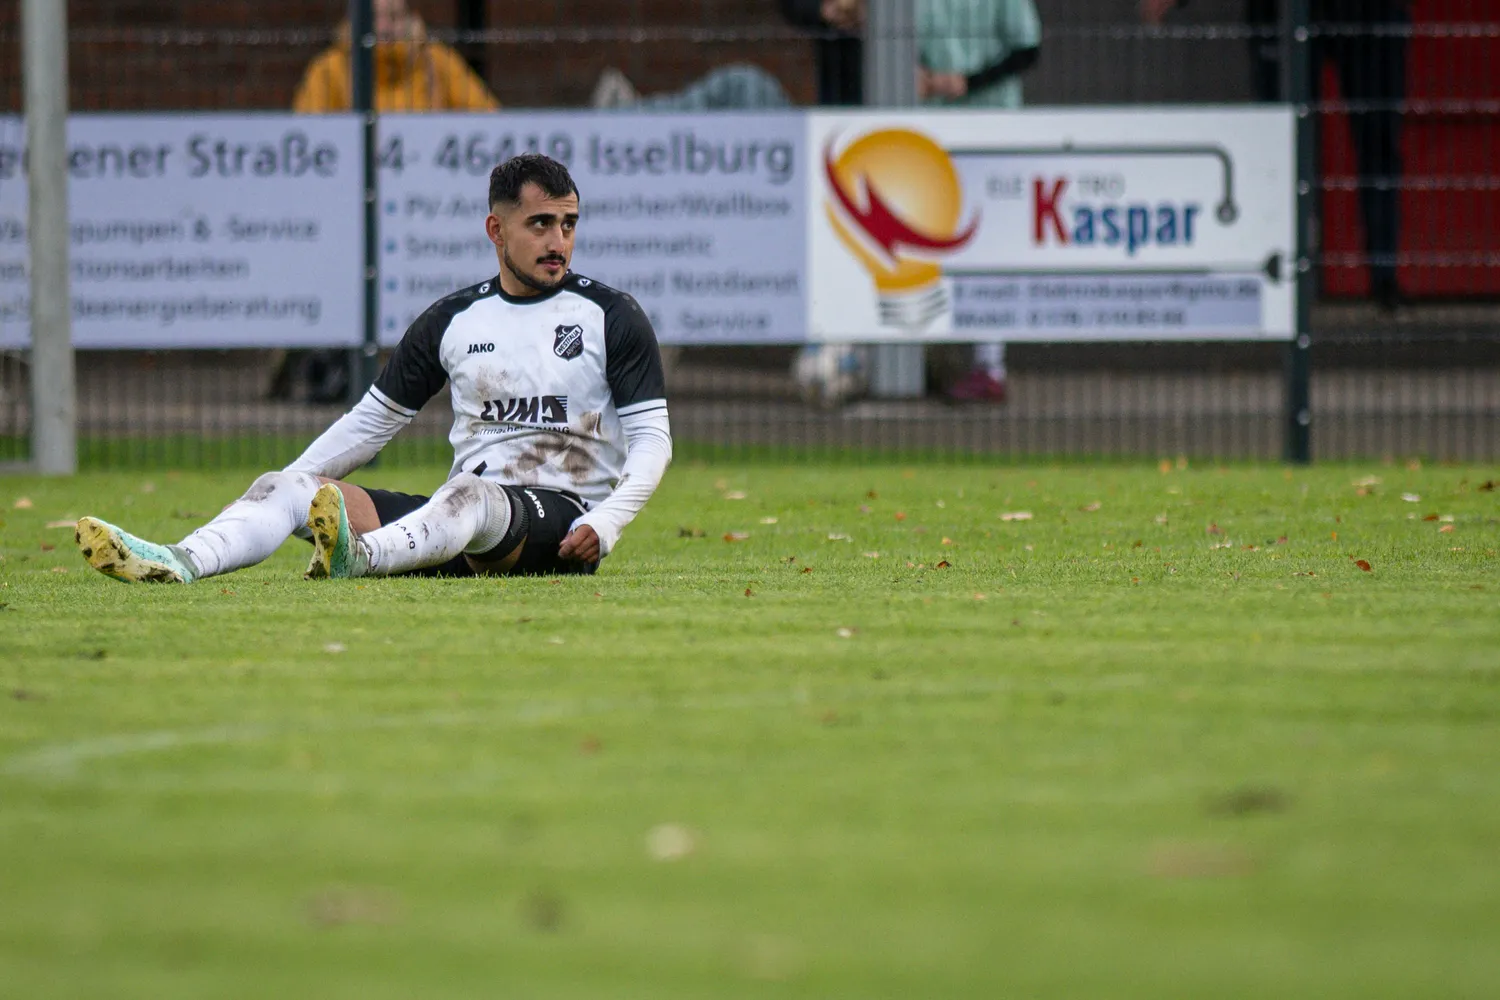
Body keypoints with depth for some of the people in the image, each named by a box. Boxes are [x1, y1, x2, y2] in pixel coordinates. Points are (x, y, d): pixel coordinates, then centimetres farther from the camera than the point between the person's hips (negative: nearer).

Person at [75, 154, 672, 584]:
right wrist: (285, 491, 11)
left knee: (469, 497, -41)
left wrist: (604, 524, -16)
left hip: (560, 517, -5)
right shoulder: (451, 321, 14)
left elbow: (652, 439, 1)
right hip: (456, 522, 5)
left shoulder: (611, 317, 4)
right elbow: (374, 421, 21)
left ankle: (358, 557, -71)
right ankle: (178, 564, -43)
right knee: (288, 486, -14)